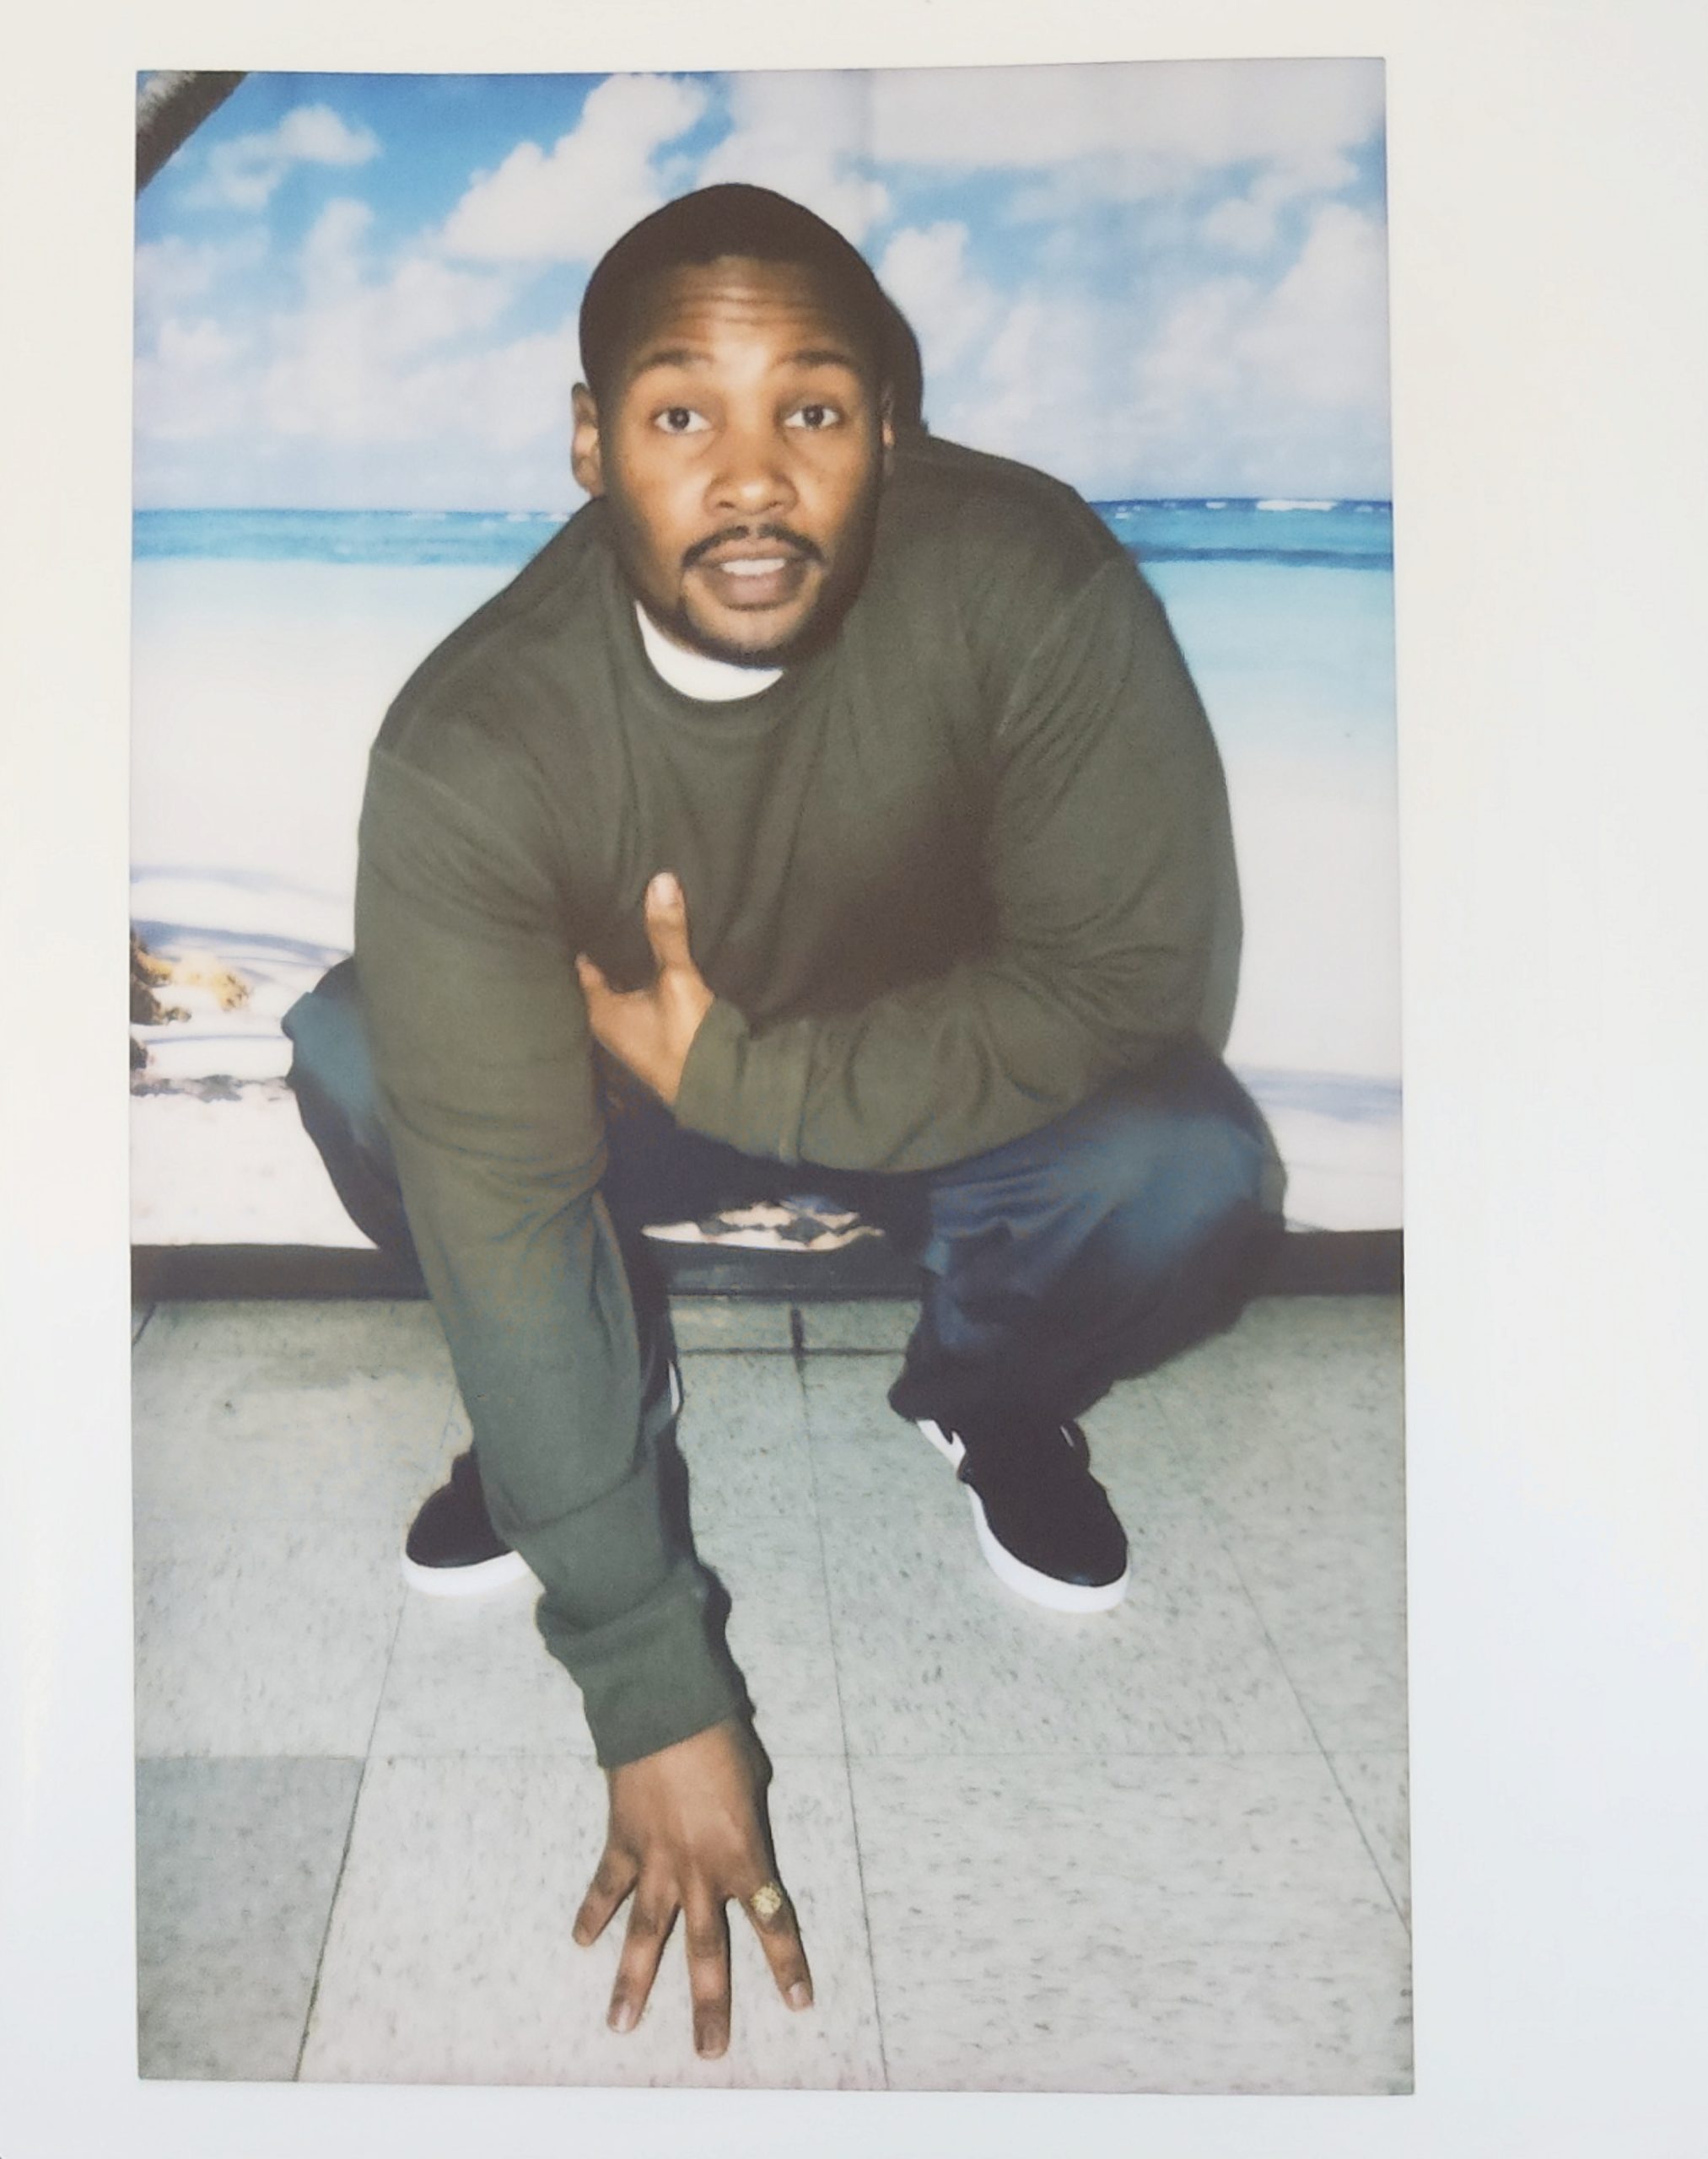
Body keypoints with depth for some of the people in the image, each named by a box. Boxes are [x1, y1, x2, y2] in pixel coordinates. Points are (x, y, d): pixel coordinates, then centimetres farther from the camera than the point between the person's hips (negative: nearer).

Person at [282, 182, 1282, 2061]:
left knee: (1188, 1170, -30)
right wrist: (655, 1700, -29)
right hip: (638, 1088, 1)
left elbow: (1138, 974, -24)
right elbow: (505, 1202, -29)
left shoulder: (1024, 581, -28)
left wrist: (739, 1071, -31)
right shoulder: (471, 746, -29)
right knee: (353, 1060, -25)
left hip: (945, 1090, 0)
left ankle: (992, 1396, 6)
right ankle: (600, 1405, 4)